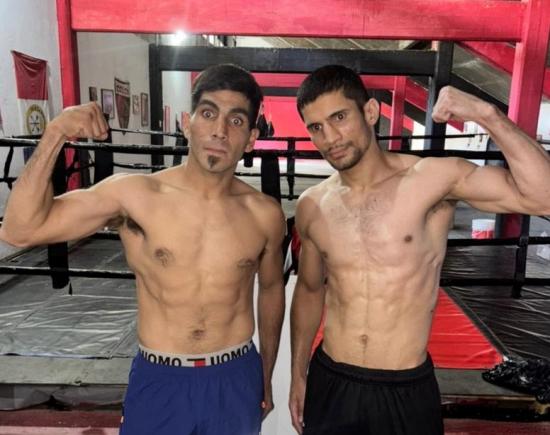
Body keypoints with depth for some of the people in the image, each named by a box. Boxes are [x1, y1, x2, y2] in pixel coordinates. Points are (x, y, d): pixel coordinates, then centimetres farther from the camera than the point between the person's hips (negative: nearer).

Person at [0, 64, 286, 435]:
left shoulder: (265, 214, -8)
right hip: (159, 382, -1)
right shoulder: (134, 195, -13)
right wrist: (54, 137, -25)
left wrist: (266, 376, 15)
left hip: (237, 380, 1)